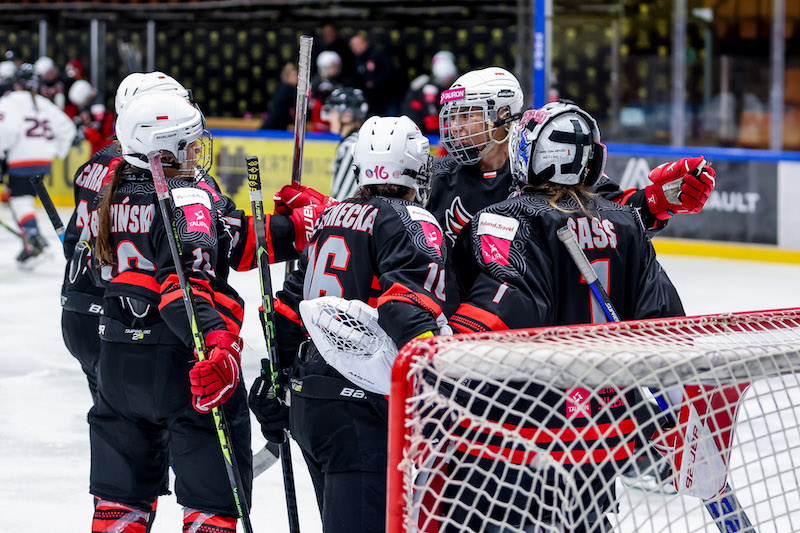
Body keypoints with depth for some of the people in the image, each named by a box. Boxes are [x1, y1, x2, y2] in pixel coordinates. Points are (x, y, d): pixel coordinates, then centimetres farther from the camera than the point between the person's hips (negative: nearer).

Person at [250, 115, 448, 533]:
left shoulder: (332, 218, 17)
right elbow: (406, 305, -22)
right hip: (359, 407, -8)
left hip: (307, 403, 8)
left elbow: (291, 301, 20)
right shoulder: (412, 223, -6)